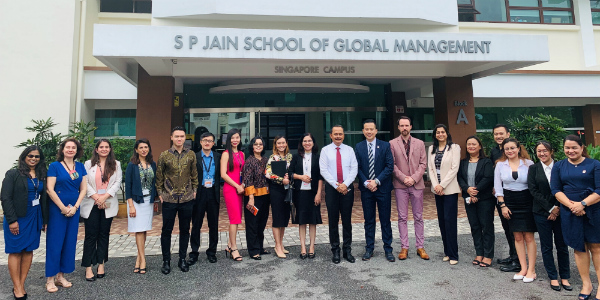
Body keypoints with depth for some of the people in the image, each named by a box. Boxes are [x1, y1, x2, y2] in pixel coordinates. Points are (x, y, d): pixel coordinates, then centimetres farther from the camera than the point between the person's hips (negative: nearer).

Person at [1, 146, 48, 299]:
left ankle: (21, 284, 17)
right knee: (16, 251, 3)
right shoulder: (13, 174, -5)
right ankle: (17, 288, 10)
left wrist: (45, 219, 8)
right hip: (17, 218, -4)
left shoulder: (42, 176, 8)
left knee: (29, 250, 7)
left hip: (34, 218, 4)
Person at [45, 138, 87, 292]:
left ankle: (61, 276, 20)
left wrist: (75, 207, -6)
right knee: (55, 242, 0)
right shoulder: (54, 166, -5)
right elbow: (50, 190, -10)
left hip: (74, 210, 4)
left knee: (70, 242, 8)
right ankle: (50, 278, 11)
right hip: (57, 209, -4)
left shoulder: (80, 167, 6)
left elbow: (83, 189, 5)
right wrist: (63, 208, -12)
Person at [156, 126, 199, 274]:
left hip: (187, 199, 1)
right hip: (169, 200, -1)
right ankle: (166, 261, 22)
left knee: (185, 230, 11)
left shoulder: (191, 155, 2)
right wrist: (160, 193, 2)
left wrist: (194, 190, 5)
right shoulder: (164, 155, -2)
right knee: (166, 230, 7)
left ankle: (182, 259, 25)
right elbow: (159, 176, 5)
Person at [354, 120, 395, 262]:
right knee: (368, 220, 10)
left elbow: (390, 166, -5)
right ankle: (369, 249, 20)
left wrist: (376, 181, -14)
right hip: (366, 189, 1)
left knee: (386, 220, 6)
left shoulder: (385, 146, 1)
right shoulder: (358, 147, 4)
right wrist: (366, 183, -11)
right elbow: (357, 168, 1)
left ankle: (388, 249, 18)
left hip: (383, 188, -1)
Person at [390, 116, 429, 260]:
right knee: (402, 218, 4)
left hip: (417, 184, 2)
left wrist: (414, 178, -10)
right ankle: (404, 247, 12)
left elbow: (423, 164, 3)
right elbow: (392, 165, -1)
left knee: (418, 217, 8)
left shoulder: (420, 143, 8)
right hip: (400, 185, -1)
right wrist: (403, 178, -11)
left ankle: (420, 247, 17)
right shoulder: (392, 144, 2)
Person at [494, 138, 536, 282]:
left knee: (529, 237, 0)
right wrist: (503, 205, -1)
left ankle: (531, 270, 9)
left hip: (526, 202, -2)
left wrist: (535, 203, -6)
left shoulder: (528, 163, -1)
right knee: (518, 237, 7)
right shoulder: (500, 165, 3)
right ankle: (523, 268, 16)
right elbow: (498, 186, 4)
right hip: (510, 202, 2)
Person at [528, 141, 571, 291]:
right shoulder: (533, 169, 2)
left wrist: (558, 208, -9)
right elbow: (533, 190, -4)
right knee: (546, 246, 6)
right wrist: (550, 209, -8)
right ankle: (553, 277, 17)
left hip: (560, 211, 0)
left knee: (562, 245, 7)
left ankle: (565, 277, 20)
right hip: (542, 213, 0)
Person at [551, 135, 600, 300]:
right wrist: (571, 205, -12)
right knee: (579, 248, 8)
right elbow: (556, 189, 1)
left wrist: (582, 204, -17)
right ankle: (586, 284, 19)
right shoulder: (559, 166, 7)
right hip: (570, 213, 2)